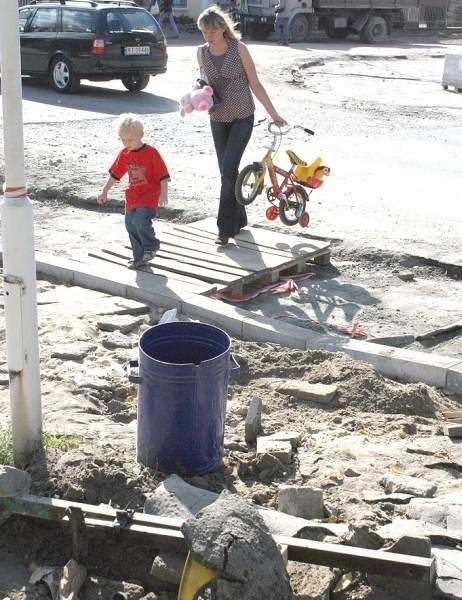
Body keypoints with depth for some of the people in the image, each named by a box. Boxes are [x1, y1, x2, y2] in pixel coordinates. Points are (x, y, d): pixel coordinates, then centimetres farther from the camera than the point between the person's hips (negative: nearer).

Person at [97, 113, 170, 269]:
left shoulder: (151, 153, -13)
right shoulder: (124, 154, 5)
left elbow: (163, 176, -11)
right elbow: (115, 174, 14)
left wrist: (163, 194, -19)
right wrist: (104, 192, 13)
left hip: (149, 195, -7)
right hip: (132, 196, 7)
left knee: (141, 220, -22)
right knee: (131, 225, 7)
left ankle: (151, 246, 4)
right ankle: (139, 257, 19)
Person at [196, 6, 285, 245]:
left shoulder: (239, 49, -9)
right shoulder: (202, 53, 1)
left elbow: (255, 84, -4)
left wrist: (273, 113, -5)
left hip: (242, 118, -4)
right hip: (218, 120, 4)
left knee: (228, 170, -15)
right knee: (228, 172, 9)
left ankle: (226, 227, -9)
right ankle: (239, 219, 27)